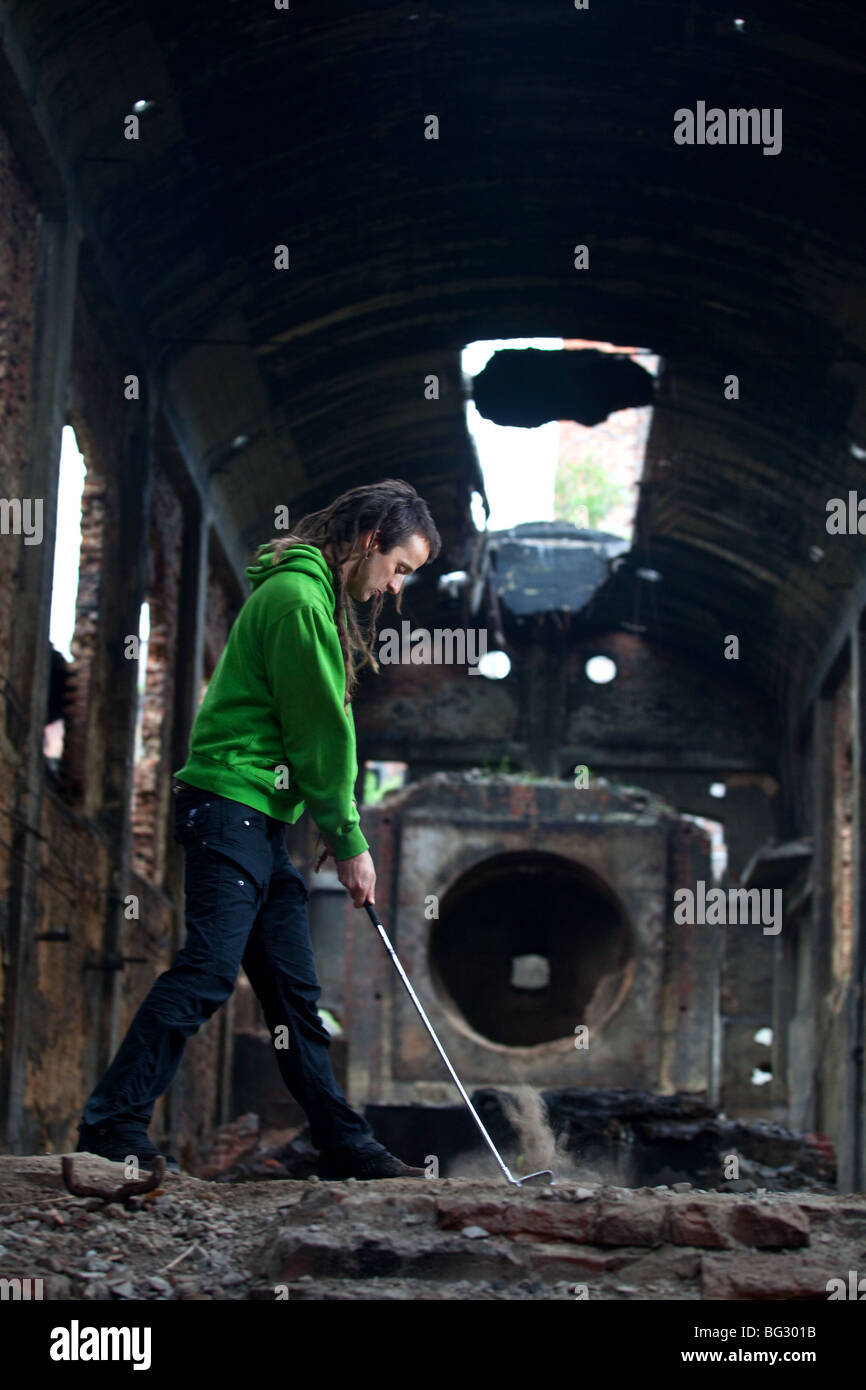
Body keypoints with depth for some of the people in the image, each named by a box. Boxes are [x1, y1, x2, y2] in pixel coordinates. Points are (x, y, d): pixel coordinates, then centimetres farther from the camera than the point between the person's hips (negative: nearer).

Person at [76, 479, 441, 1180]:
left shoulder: (315, 596, 21)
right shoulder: (298, 594, -12)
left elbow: (319, 728, 21)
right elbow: (322, 729, -12)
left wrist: (334, 827, 11)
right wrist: (350, 840, -7)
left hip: (261, 819, 10)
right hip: (230, 804, -10)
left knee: (294, 984, 10)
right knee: (209, 967, -16)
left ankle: (344, 1144, 13)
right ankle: (113, 1124, -14)